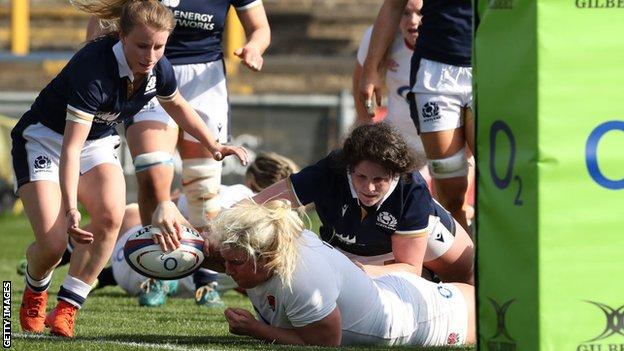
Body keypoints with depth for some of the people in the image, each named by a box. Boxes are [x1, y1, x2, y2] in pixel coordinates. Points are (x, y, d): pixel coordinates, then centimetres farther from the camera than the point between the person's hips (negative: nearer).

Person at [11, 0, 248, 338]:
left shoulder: (159, 71, -13)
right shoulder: (93, 70, -35)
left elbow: (177, 106, 13)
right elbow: (71, 147, -38)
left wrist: (214, 145, 13)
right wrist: (70, 208, -46)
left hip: (98, 141, 6)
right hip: (43, 139, -6)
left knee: (109, 218, -24)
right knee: (52, 241, -20)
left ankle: (66, 310, -13)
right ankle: (35, 292, 16)